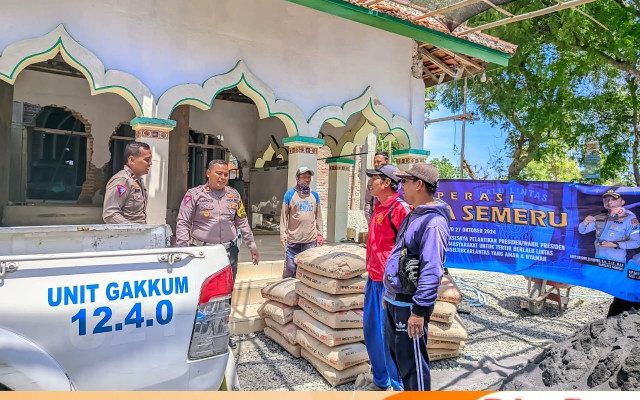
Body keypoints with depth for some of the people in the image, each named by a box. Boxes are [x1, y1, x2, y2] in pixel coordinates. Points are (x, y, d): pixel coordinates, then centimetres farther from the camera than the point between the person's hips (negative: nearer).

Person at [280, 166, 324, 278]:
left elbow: (318, 216, 13)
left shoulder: (315, 195, 9)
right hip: (293, 240, -2)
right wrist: (283, 234, -6)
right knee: (290, 268, 3)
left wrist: (320, 234, 8)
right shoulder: (290, 194, 0)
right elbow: (284, 216, -1)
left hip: (311, 240, 2)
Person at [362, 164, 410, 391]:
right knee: (370, 329, 17)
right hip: (373, 279, 9)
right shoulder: (378, 208, 11)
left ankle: (400, 386, 19)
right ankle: (380, 381, 35)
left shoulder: (399, 208, -16)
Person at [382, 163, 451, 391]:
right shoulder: (413, 216, 12)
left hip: (409, 305, -10)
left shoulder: (433, 222, -20)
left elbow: (431, 271, -26)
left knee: (412, 360, 3)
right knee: (395, 352, 23)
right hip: (394, 300, 10)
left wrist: (419, 311, -26)